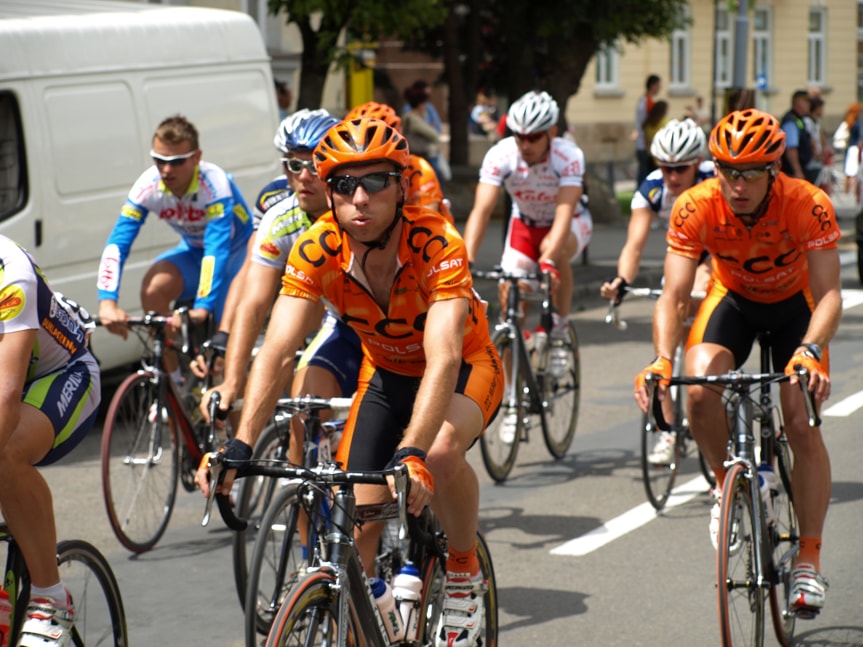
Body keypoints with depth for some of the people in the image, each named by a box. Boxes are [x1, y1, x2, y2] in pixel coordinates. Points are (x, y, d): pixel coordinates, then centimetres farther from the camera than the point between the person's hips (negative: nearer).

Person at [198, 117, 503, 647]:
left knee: (441, 451, -35)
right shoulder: (317, 250, -24)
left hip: (467, 368, -4)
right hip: (386, 374, 4)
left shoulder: (437, 245, -34)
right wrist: (238, 447, -43)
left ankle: (465, 574, -8)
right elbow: (278, 353, -30)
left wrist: (413, 454, -60)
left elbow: (443, 359, -46)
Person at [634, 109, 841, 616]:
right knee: (701, 390, -27)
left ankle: (810, 559, -3)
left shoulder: (808, 206, -33)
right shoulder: (696, 208, -29)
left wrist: (810, 352, -54)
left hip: (794, 304, -1)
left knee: (802, 423, -15)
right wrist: (663, 359, -47)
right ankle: (728, 482, 3)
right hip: (733, 298, 1)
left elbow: (829, 294, -35)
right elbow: (674, 295, -30)